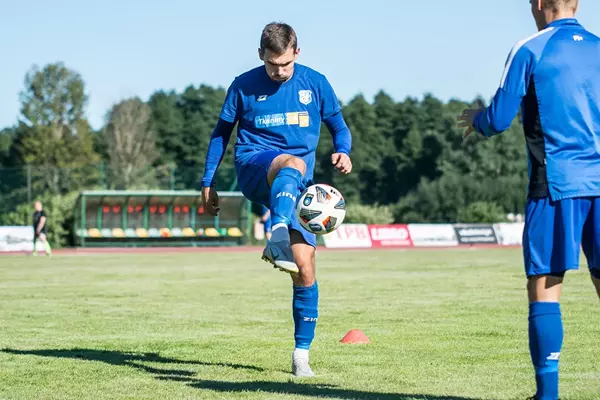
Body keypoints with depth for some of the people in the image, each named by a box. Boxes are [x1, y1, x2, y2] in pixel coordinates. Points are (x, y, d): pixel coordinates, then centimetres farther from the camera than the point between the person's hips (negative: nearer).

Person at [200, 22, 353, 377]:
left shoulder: (315, 83, 5)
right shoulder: (244, 86, 3)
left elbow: (339, 126, 13)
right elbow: (222, 132, 11)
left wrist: (343, 152, -9)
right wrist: (208, 183, 9)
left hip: (299, 187, 2)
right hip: (254, 168, -2)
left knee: (305, 267, -6)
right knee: (292, 164, -39)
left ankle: (302, 354, 5)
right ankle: (277, 237, -65)